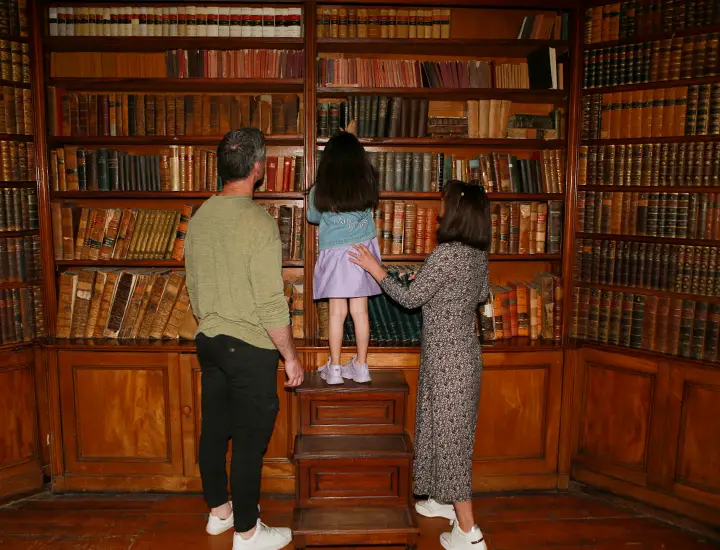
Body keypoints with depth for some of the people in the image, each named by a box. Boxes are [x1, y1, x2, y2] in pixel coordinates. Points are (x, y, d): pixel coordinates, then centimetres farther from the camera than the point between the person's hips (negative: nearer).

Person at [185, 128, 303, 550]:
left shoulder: (200, 216, 2)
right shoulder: (259, 223, -21)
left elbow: (194, 288, 11)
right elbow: (271, 304, -21)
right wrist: (290, 355, -10)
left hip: (208, 341, 8)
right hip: (249, 348, -7)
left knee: (215, 430, 19)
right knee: (250, 441, 7)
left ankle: (219, 510, 39)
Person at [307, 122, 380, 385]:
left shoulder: (321, 190, -8)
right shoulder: (367, 184, -2)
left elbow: (312, 217, 9)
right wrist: (351, 138, 34)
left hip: (335, 254, -2)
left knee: (337, 312, 4)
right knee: (360, 311, 7)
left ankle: (334, 368, 13)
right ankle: (361, 366, 17)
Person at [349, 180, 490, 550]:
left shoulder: (446, 254, -23)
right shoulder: (478, 254, 4)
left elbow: (410, 299, -15)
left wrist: (375, 269, -5)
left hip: (447, 359, -9)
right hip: (464, 353, 9)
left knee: (450, 435, 1)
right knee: (449, 431, 21)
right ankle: (447, 501, 38)